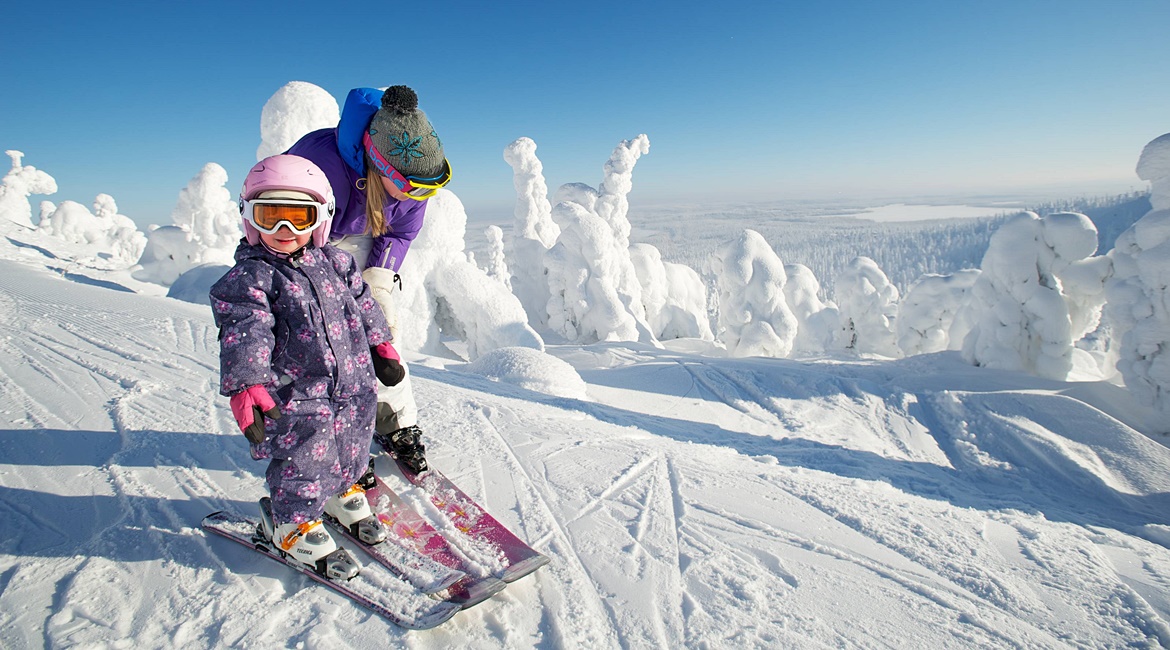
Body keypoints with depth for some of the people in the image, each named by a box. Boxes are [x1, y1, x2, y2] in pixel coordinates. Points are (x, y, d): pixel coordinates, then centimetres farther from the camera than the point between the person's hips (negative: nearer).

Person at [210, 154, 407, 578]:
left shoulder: (335, 262, 7)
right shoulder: (249, 278, -10)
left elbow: (362, 303, 18)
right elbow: (244, 334, -20)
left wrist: (380, 347, 19)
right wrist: (246, 387, -30)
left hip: (352, 386, 6)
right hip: (294, 397, -5)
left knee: (351, 448, 19)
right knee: (304, 460, 2)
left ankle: (342, 493, 47)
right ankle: (292, 524, 26)